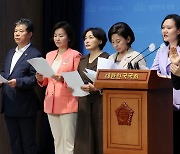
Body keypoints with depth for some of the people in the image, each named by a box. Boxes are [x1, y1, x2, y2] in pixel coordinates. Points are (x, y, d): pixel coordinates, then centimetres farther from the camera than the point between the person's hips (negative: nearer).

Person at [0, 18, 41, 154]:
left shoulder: (34, 55, -8)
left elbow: (35, 78, -15)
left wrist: (18, 82, -27)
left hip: (25, 107, -7)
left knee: (28, 143, 2)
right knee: (14, 143, 14)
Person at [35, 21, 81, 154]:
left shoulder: (75, 55, -2)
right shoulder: (49, 55, 17)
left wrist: (63, 79, -22)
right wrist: (41, 79, -3)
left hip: (68, 103, -6)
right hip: (51, 103, 6)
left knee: (69, 142, -9)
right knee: (57, 141, 9)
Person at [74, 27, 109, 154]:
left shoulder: (106, 58, -3)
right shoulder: (83, 60, 17)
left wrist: (96, 88, -23)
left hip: (99, 102, -6)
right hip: (84, 103, 6)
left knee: (100, 138, -6)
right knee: (84, 140, 3)